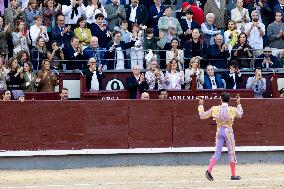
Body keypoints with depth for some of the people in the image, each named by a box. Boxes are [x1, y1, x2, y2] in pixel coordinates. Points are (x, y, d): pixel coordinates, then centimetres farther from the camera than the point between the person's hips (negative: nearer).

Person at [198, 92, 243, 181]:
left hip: (219, 131, 2)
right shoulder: (233, 110, -5)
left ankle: (209, 170, -12)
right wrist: (239, 104, 28)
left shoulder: (215, 109, -3)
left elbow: (202, 116, 4)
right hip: (228, 131, -2)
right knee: (231, 153, 7)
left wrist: (201, 105, 15)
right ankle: (233, 175, 12)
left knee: (217, 152, 7)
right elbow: (240, 115, 18)